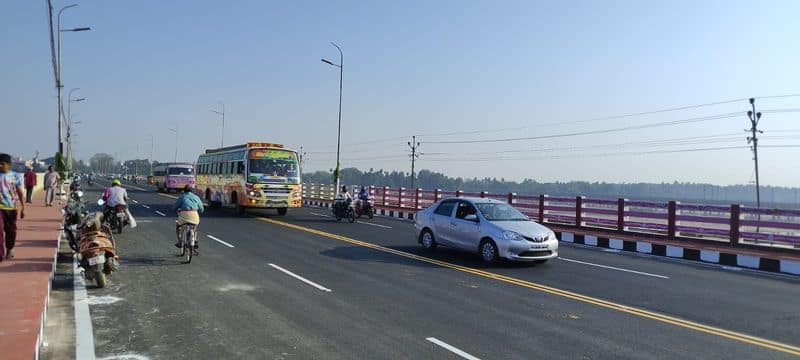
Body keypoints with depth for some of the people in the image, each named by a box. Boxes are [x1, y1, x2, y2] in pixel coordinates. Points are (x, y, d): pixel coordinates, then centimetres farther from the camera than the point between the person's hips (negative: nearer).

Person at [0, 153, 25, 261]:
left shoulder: (16, 176, 0)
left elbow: (20, 193, 3)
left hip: (11, 207, 1)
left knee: (11, 230, 13)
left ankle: (10, 249, 32)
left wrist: (23, 208, -2)